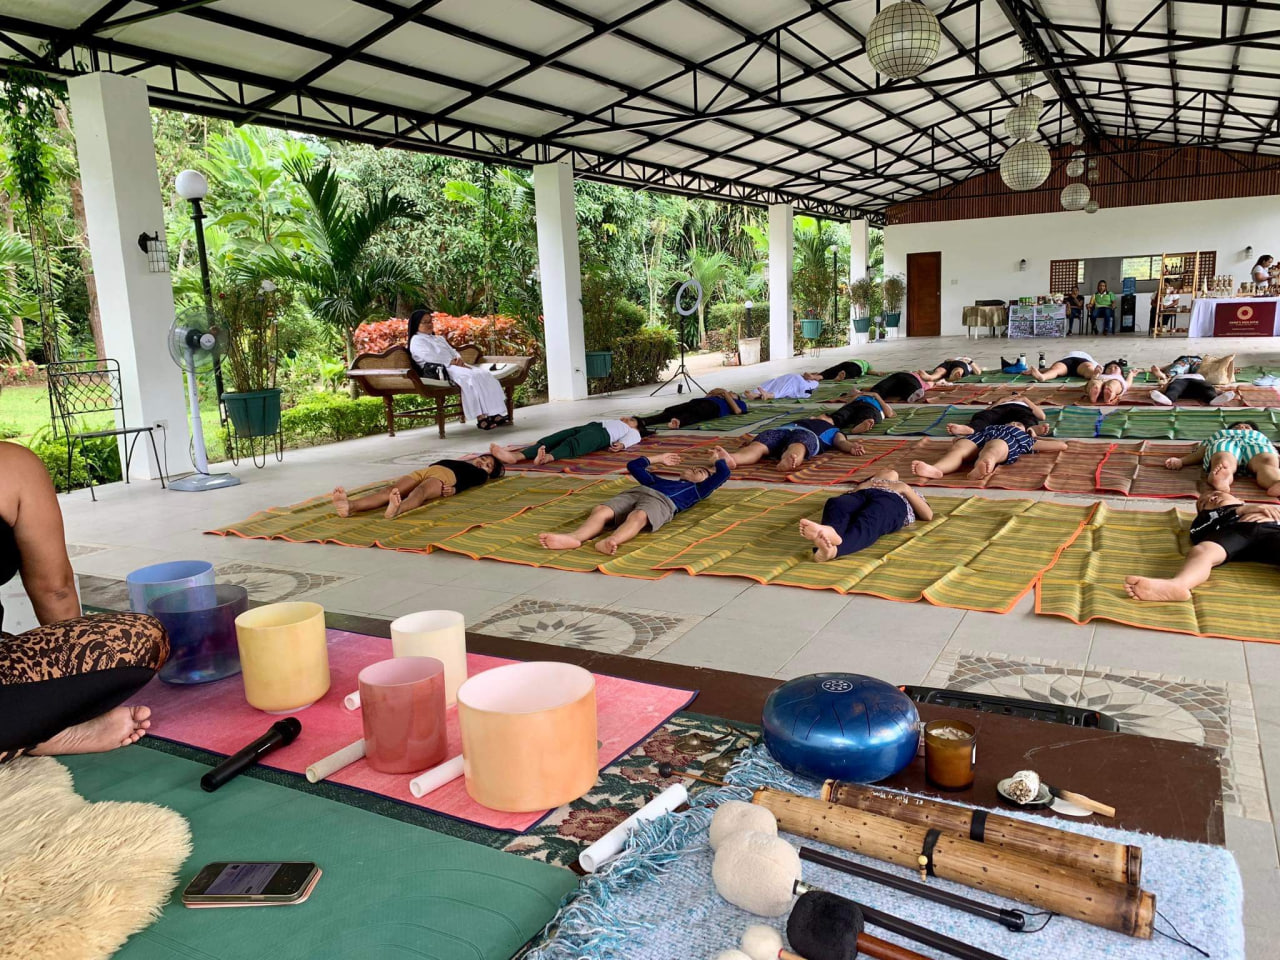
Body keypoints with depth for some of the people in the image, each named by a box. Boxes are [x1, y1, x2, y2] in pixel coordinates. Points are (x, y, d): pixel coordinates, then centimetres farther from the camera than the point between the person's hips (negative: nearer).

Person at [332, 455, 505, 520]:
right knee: (391, 490, -28)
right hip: (425, 470, 5)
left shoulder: (481, 474, 29)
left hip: (445, 475, -5)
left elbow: (466, 482, 5)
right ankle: (350, 506, -57)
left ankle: (397, 509, -79)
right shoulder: (462, 464, 49)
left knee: (420, 492, -42)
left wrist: (454, 489, -19)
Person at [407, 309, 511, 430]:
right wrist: (452, 362, -15)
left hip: (454, 366, 8)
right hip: (439, 370, -8)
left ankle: (496, 413, -30)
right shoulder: (417, 340, 6)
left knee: (484, 374, -18)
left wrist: (459, 359, -1)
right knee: (471, 377, -34)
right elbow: (431, 357, -10)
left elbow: (453, 352, 23)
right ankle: (481, 417, -40)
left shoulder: (439, 339, 33)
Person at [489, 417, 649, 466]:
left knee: (572, 444, -38)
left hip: (602, 434, -6)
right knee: (551, 441, -21)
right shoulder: (615, 422, 46)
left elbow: (628, 440, 3)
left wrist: (621, 445, -23)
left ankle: (547, 458, -69)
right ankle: (515, 455, -42)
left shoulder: (633, 432, 28)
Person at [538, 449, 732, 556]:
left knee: (638, 517, -42)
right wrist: (658, 459, 60)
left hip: (661, 501, -4)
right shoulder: (660, 481, 46)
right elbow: (634, 466, 52)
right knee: (600, 510, -29)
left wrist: (720, 459, 44)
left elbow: (722, 474, 24)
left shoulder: (696, 490, 34)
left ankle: (610, 542, -71)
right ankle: (575, 537, -57)